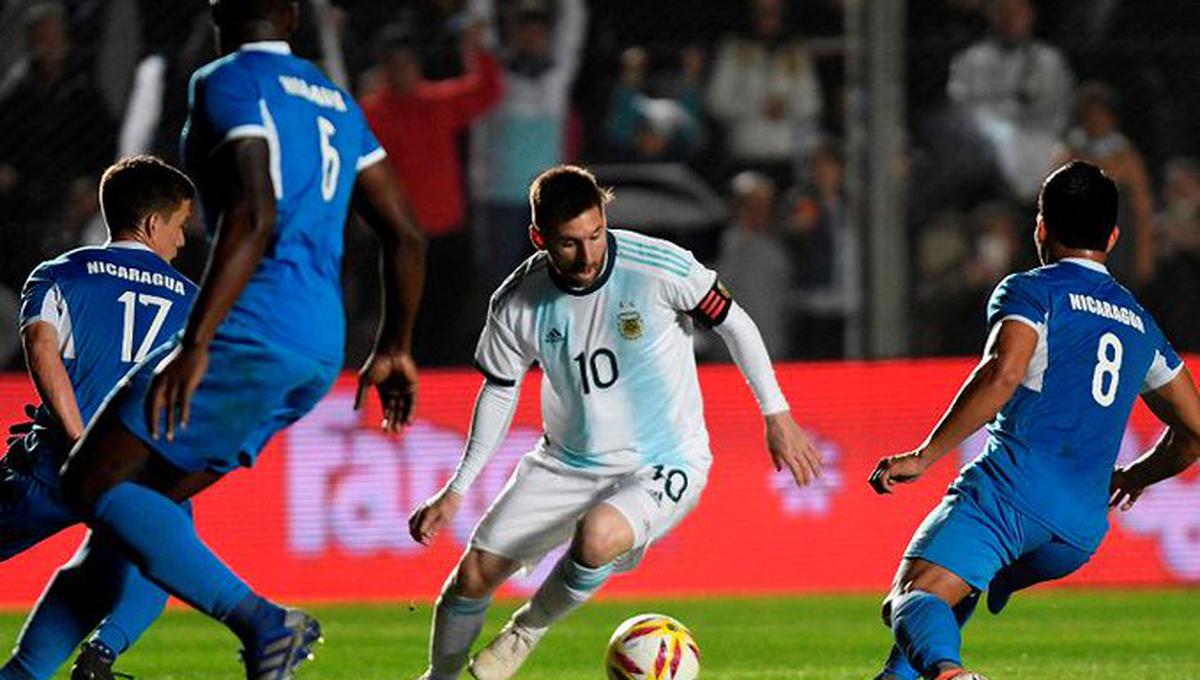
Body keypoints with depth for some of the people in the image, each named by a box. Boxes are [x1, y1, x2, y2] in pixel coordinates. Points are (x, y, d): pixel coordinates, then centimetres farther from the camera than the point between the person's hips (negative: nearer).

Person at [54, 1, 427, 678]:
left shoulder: (229, 84, -5)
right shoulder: (337, 102, 20)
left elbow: (253, 218, -20)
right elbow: (405, 237, 20)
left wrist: (195, 344, -24)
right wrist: (394, 349, 31)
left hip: (254, 335, -9)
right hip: (322, 350, 9)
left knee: (91, 483, -5)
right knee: (150, 499, 18)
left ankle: (263, 622, -18)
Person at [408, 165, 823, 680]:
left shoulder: (661, 268, -21)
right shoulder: (517, 304, -11)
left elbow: (734, 324, -5)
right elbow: (499, 391, 6)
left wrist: (777, 416, -1)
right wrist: (456, 490, 6)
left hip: (664, 465, -4)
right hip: (566, 464, 4)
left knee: (596, 536, -35)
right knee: (475, 574, -3)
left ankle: (527, 631, -6)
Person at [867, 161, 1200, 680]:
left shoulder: (1030, 291, 5)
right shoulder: (1139, 324, 24)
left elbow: (1003, 373, -15)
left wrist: (924, 456, -14)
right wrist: (1133, 477, 46)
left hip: (1013, 486, -6)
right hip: (1084, 528, 7)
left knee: (912, 599, -19)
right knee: (956, 587, 32)